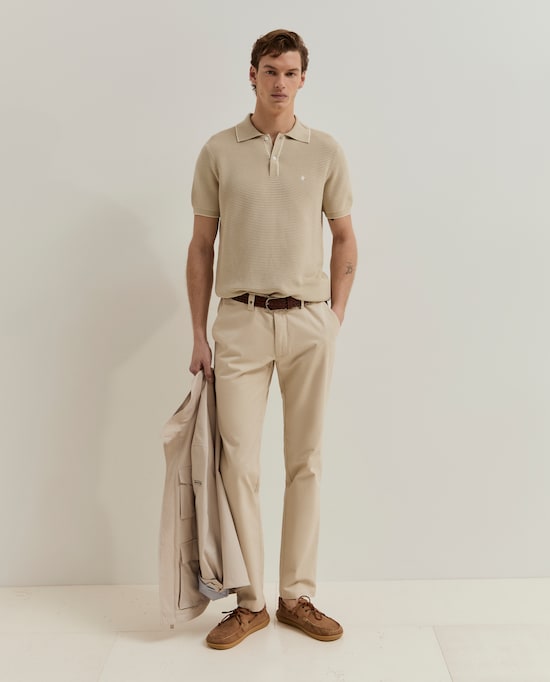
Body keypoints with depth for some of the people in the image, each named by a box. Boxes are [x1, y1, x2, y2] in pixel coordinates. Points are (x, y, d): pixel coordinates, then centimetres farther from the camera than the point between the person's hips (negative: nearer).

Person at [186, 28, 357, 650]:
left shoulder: (326, 152, 7)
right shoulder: (218, 151, 5)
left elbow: (344, 238, 12)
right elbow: (201, 246, 6)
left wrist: (336, 318, 5)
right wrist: (199, 334, 2)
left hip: (309, 322, 1)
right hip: (240, 320, 0)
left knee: (305, 464, 6)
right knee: (238, 465, -1)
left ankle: (297, 596, 21)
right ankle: (248, 602, 15)